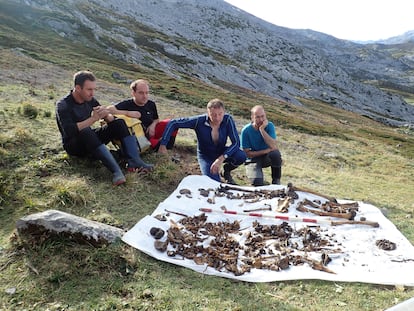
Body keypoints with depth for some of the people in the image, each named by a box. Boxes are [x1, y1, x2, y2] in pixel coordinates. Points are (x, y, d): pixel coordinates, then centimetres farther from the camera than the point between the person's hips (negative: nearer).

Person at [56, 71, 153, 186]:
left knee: (119, 123, -11)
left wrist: (106, 115, -24)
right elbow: (69, 131, -31)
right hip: (73, 145, -6)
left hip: (91, 140, 6)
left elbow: (111, 118, 1)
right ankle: (116, 170, -50)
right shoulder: (63, 105, -16)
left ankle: (134, 162, -30)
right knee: (85, 132, -39)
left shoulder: (90, 100, 2)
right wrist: (93, 118, -34)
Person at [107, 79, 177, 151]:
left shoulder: (151, 104, 0)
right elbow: (109, 109, -26)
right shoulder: (127, 104, -14)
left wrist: (153, 125, -9)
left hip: (151, 132, 4)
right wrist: (127, 113, -35)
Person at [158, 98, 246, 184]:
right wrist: (163, 144, -26)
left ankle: (226, 171, 5)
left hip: (222, 153, 2)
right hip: (206, 156, -2)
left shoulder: (228, 119, -23)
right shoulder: (199, 121, -25)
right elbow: (173, 123, -20)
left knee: (241, 156, -28)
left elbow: (236, 142, -26)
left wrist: (222, 158, -39)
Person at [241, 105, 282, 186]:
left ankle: (276, 180, -7)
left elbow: (274, 146, -24)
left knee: (275, 154, -34)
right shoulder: (246, 130, -15)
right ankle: (258, 174, 12)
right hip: (253, 159, -2)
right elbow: (247, 153, -12)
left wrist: (262, 129, -28)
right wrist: (266, 150, -17)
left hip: (267, 157, 2)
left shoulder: (269, 125, -11)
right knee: (257, 182, -28)